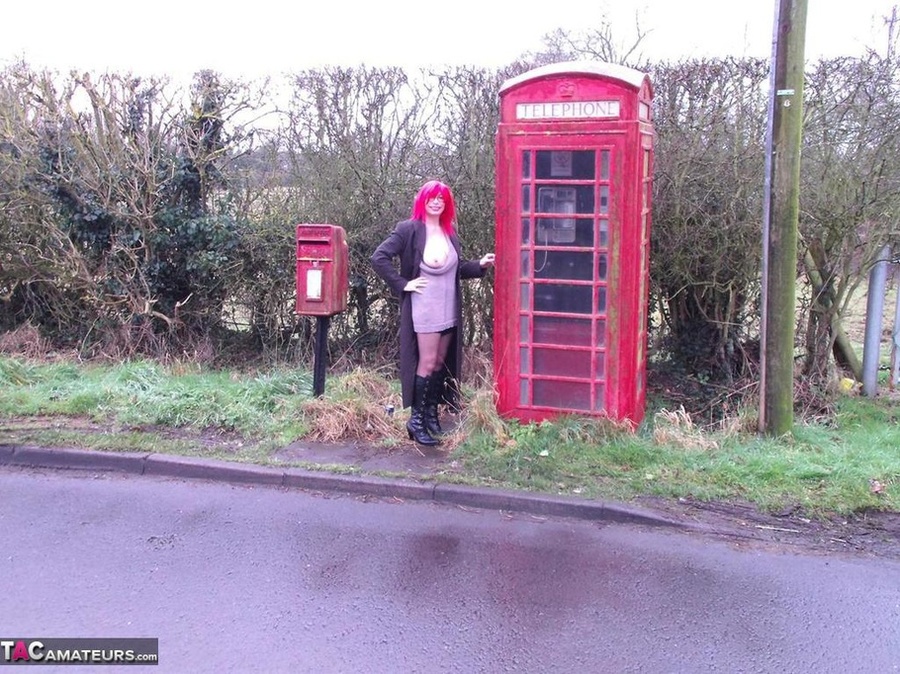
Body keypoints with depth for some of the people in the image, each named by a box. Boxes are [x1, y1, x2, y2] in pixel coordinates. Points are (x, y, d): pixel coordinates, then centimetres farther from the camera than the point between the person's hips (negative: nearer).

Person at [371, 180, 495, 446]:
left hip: (449, 309, 7)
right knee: (427, 363, -4)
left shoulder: (450, 232, 10)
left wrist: (480, 265, 0)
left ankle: (431, 412, 24)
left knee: (441, 362, 12)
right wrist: (402, 284, -13)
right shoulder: (409, 229, -9)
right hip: (424, 309, -6)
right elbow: (379, 258, -13)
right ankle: (416, 419, 6)